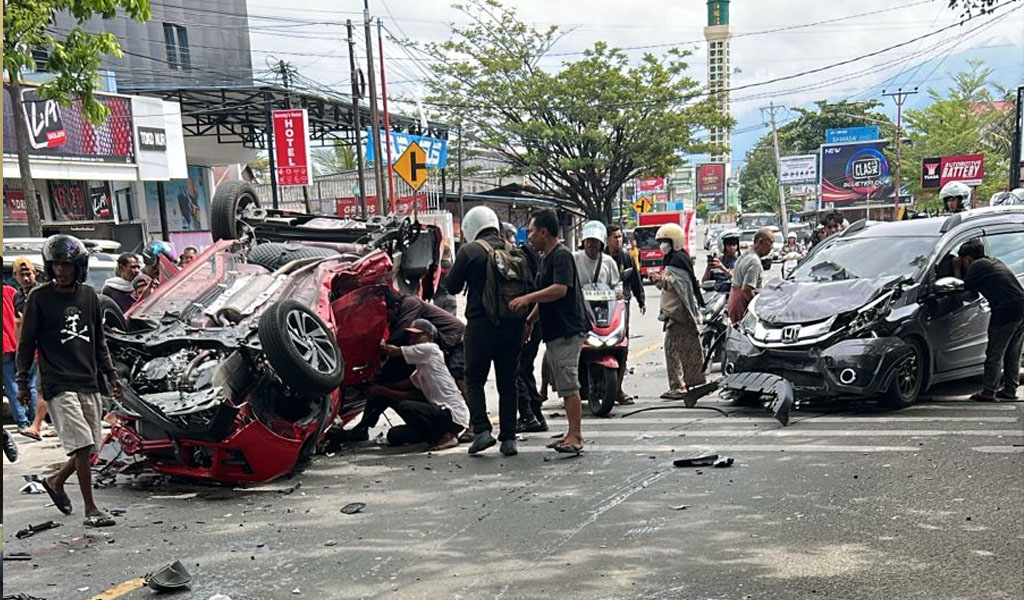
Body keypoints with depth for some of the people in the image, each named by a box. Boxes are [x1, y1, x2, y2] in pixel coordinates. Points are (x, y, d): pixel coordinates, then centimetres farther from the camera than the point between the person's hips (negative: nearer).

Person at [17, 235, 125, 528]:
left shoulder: (89, 295, 10)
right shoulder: (40, 298, -3)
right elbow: (26, 342, 1)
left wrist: (111, 375, 16)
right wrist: (22, 382, 0)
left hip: (88, 382, 5)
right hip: (58, 384, -5)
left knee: (89, 447, 8)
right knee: (82, 444, -12)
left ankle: (56, 480, 35)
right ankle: (91, 510, -3)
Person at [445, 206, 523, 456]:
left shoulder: (469, 251, -6)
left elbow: (452, 286, 1)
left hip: (481, 325, -4)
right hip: (513, 325, 4)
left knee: (474, 380, 8)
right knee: (508, 382, 9)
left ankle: (482, 429, -5)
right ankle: (509, 438, 9)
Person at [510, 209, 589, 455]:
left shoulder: (562, 255, -11)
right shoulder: (547, 257, 20)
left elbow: (560, 289, -25)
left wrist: (528, 298, -27)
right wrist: (530, 321, 22)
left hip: (567, 331, -10)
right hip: (554, 332, 10)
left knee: (569, 386, -11)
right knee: (564, 386, 12)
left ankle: (576, 436, -8)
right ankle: (573, 434, 18)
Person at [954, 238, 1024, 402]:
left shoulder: (976, 266, -4)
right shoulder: (994, 262, 22)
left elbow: (964, 289, 2)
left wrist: (956, 270, 11)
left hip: (1006, 311, -9)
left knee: (995, 354, -1)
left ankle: (988, 392, 2)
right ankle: (1010, 389, 23)